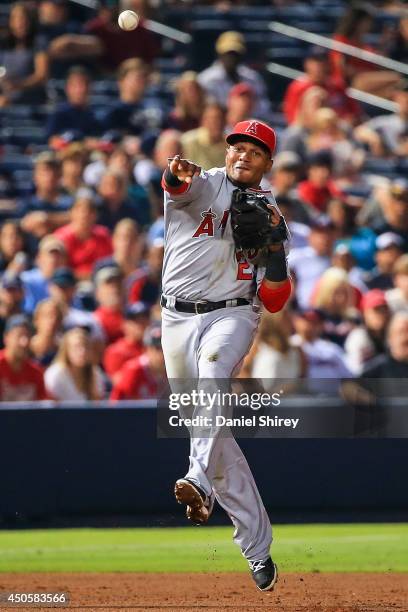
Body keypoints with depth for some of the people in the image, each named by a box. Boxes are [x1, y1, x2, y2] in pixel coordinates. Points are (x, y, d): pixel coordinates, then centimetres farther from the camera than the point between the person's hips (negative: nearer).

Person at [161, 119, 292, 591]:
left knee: (213, 373, -35)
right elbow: (180, 187, -23)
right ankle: (257, 548, 11)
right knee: (206, 426, 2)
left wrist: (273, 242, -7)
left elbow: (274, 301, 7)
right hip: (179, 317, 1)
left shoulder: (269, 214, 12)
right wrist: (178, 175, -47)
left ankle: (200, 482, -54)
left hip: (233, 316, -1)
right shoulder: (203, 186, 6)